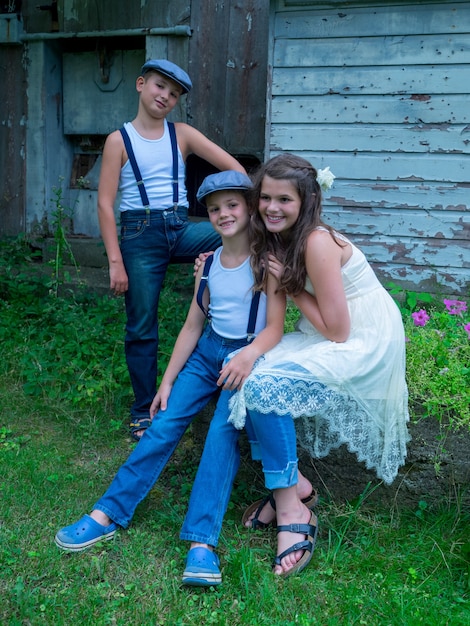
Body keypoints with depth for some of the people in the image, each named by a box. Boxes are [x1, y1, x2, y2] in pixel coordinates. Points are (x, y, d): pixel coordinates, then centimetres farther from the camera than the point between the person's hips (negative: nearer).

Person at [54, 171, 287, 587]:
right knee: (164, 422, -8)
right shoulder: (207, 262, 5)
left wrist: (250, 354, -39)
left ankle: (202, 541, -26)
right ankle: (109, 514, -4)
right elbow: (192, 326, 8)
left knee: (223, 432, -25)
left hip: (248, 357, -5)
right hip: (207, 351, 5)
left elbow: (275, 326, -18)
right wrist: (167, 381, 7)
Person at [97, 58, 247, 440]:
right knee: (142, 327, 4)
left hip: (181, 228, 3)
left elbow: (232, 166, 3)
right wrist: (115, 261, -11)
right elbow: (105, 203, -4)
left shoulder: (182, 135, 7)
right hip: (140, 234, -2)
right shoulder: (119, 140, 0)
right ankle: (144, 410, 20)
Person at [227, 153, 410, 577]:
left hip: (366, 344, -9)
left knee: (264, 386, -23)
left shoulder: (317, 242, -23)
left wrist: (291, 285, -13)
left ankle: (293, 511, -11)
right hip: (329, 338, 9)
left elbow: (337, 330, -22)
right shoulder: (280, 239, 3)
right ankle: (290, 481, 1)